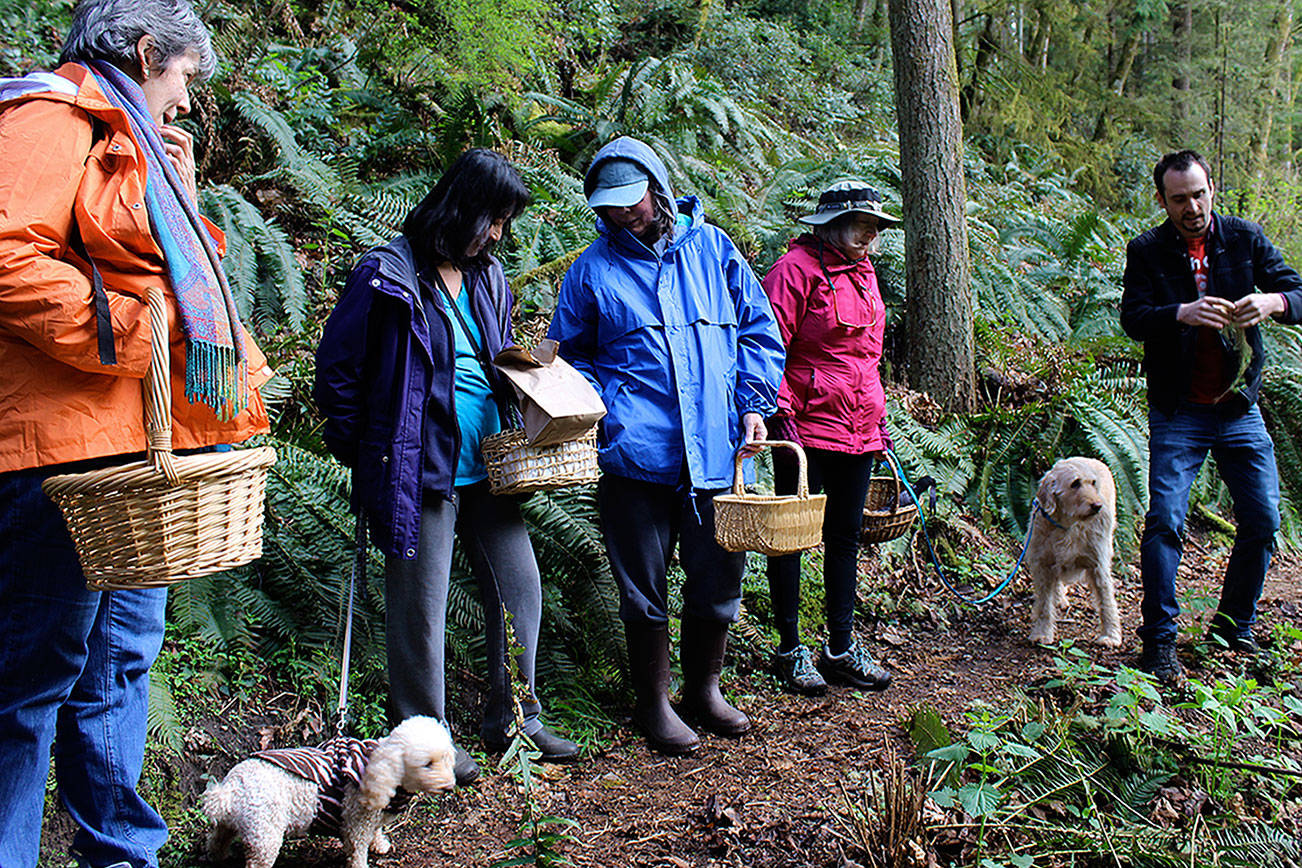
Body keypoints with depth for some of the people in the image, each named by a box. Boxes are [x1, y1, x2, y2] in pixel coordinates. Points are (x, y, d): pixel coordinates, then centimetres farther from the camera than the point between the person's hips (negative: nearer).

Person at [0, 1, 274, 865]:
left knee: (122, 659, 14)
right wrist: (131, 333, -19)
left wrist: (180, 195, 16)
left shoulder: (132, 148, 26)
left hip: (140, 449, 10)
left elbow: (166, 274, 26)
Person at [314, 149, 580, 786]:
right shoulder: (387, 275, -9)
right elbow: (337, 369, -6)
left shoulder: (487, 277, 13)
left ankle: (514, 721, 25)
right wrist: (363, 452, -4)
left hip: (487, 469, 7)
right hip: (419, 469, -7)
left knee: (520, 586, 10)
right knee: (421, 605, 2)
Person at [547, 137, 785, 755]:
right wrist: (598, 411, -5)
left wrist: (753, 403, 2)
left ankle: (704, 688, 32)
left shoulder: (711, 248, 9)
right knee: (644, 588, 6)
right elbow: (570, 356, 13)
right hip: (635, 455, -2)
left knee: (719, 578, 10)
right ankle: (652, 702, 24)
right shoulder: (592, 270, 5)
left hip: (716, 450, 2)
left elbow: (757, 330, 13)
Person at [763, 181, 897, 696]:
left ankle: (841, 649, 23)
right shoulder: (797, 268, -10)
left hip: (858, 431, 8)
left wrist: (877, 419, 22)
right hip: (805, 429, -8)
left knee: (845, 536, 13)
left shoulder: (864, 272, 16)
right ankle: (790, 648, 14)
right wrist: (779, 412, -18)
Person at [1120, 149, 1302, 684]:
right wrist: (1183, 313, -33)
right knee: (1165, 520, -11)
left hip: (1240, 409, 3)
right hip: (1178, 414, -3)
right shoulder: (1147, 252, -2)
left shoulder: (1245, 239, 4)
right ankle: (1159, 641, -2)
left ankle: (1234, 629, 23)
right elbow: (1133, 318, -14)